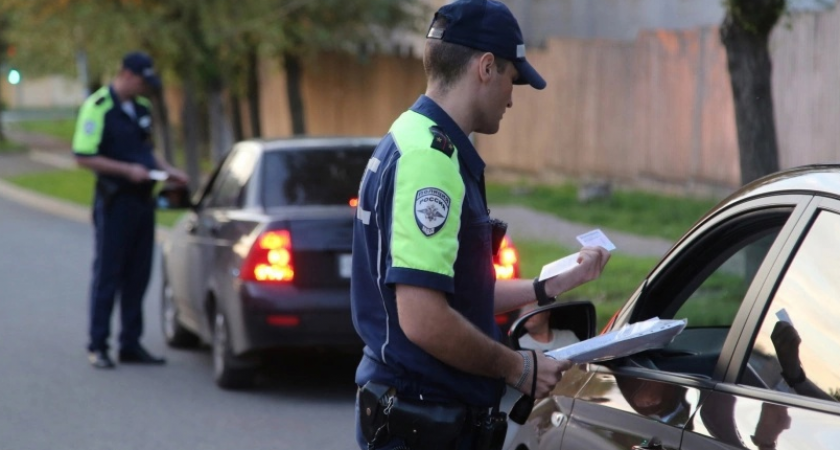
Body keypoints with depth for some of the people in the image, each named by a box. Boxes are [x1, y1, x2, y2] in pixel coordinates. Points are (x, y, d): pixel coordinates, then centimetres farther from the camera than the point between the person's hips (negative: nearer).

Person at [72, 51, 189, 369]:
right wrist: (127, 170, -21)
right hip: (115, 202, -7)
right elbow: (83, 157, -17)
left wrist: (167, 170, 9)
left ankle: (131, 344, 16)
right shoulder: (97, 107, -12)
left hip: (142, 200, 7)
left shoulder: (141, 108, 13)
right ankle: (97, 346, 5)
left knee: (137, 276, 10)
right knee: (108, 275, -2)